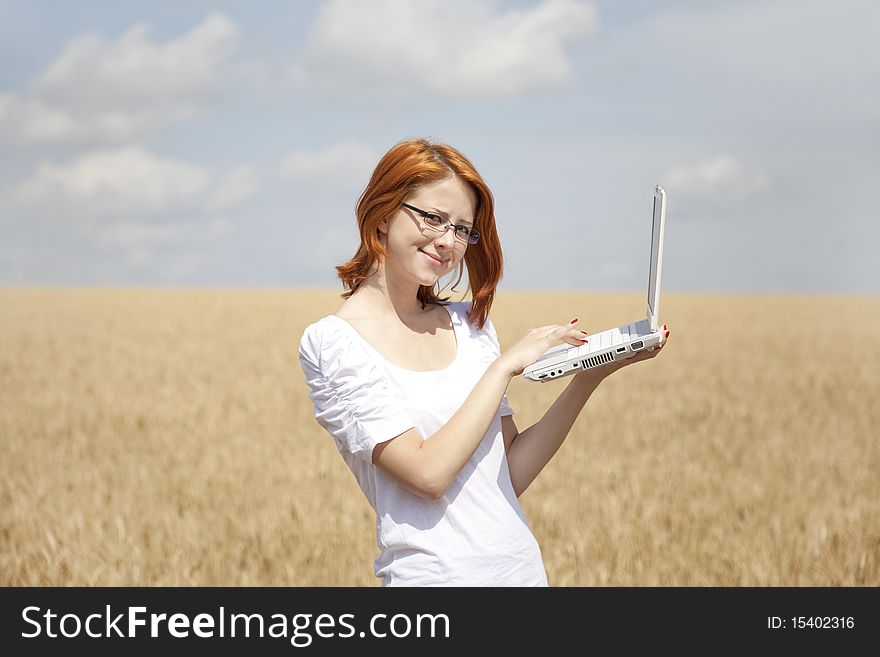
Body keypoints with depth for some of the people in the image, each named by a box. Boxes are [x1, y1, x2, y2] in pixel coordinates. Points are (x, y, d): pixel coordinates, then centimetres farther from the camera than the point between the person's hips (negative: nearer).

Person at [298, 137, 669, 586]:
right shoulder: (331, 342, -9)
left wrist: (592, 373, 0)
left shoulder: (469, 323, 7)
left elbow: (511, 475, 5)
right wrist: (505, 365, -11)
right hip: (434, 575, -5)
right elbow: (428, 473, -17)